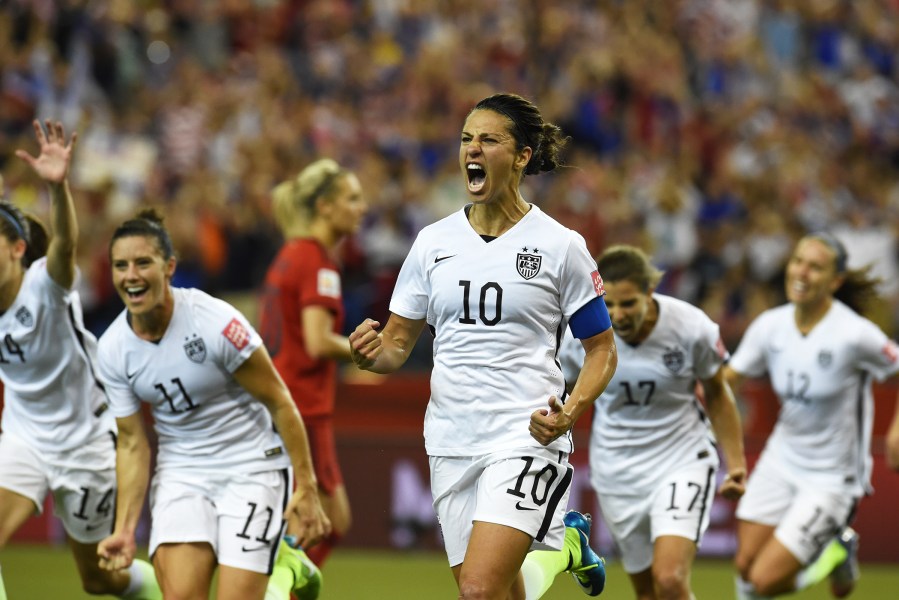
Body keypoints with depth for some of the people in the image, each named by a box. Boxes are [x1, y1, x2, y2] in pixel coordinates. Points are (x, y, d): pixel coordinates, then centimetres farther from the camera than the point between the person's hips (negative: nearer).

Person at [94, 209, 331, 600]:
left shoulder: (216, 322, -19)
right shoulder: (112, 350, -5)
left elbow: (279, 402, -12)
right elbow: (132, 443, 3)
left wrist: (306, 488, -13)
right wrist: (125, 528, -5)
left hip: (252, 468, -4)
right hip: (180, 475, 4)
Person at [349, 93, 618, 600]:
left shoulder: (560, 246, -3)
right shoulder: (434, 242, 7)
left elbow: (602, 349, 2)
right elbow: (398, 344, 11)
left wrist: (569, 413, -15)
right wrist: (371, 352, -13)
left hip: (526, 438, -5)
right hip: (452, 439, 5)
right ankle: (562, 547, 39)